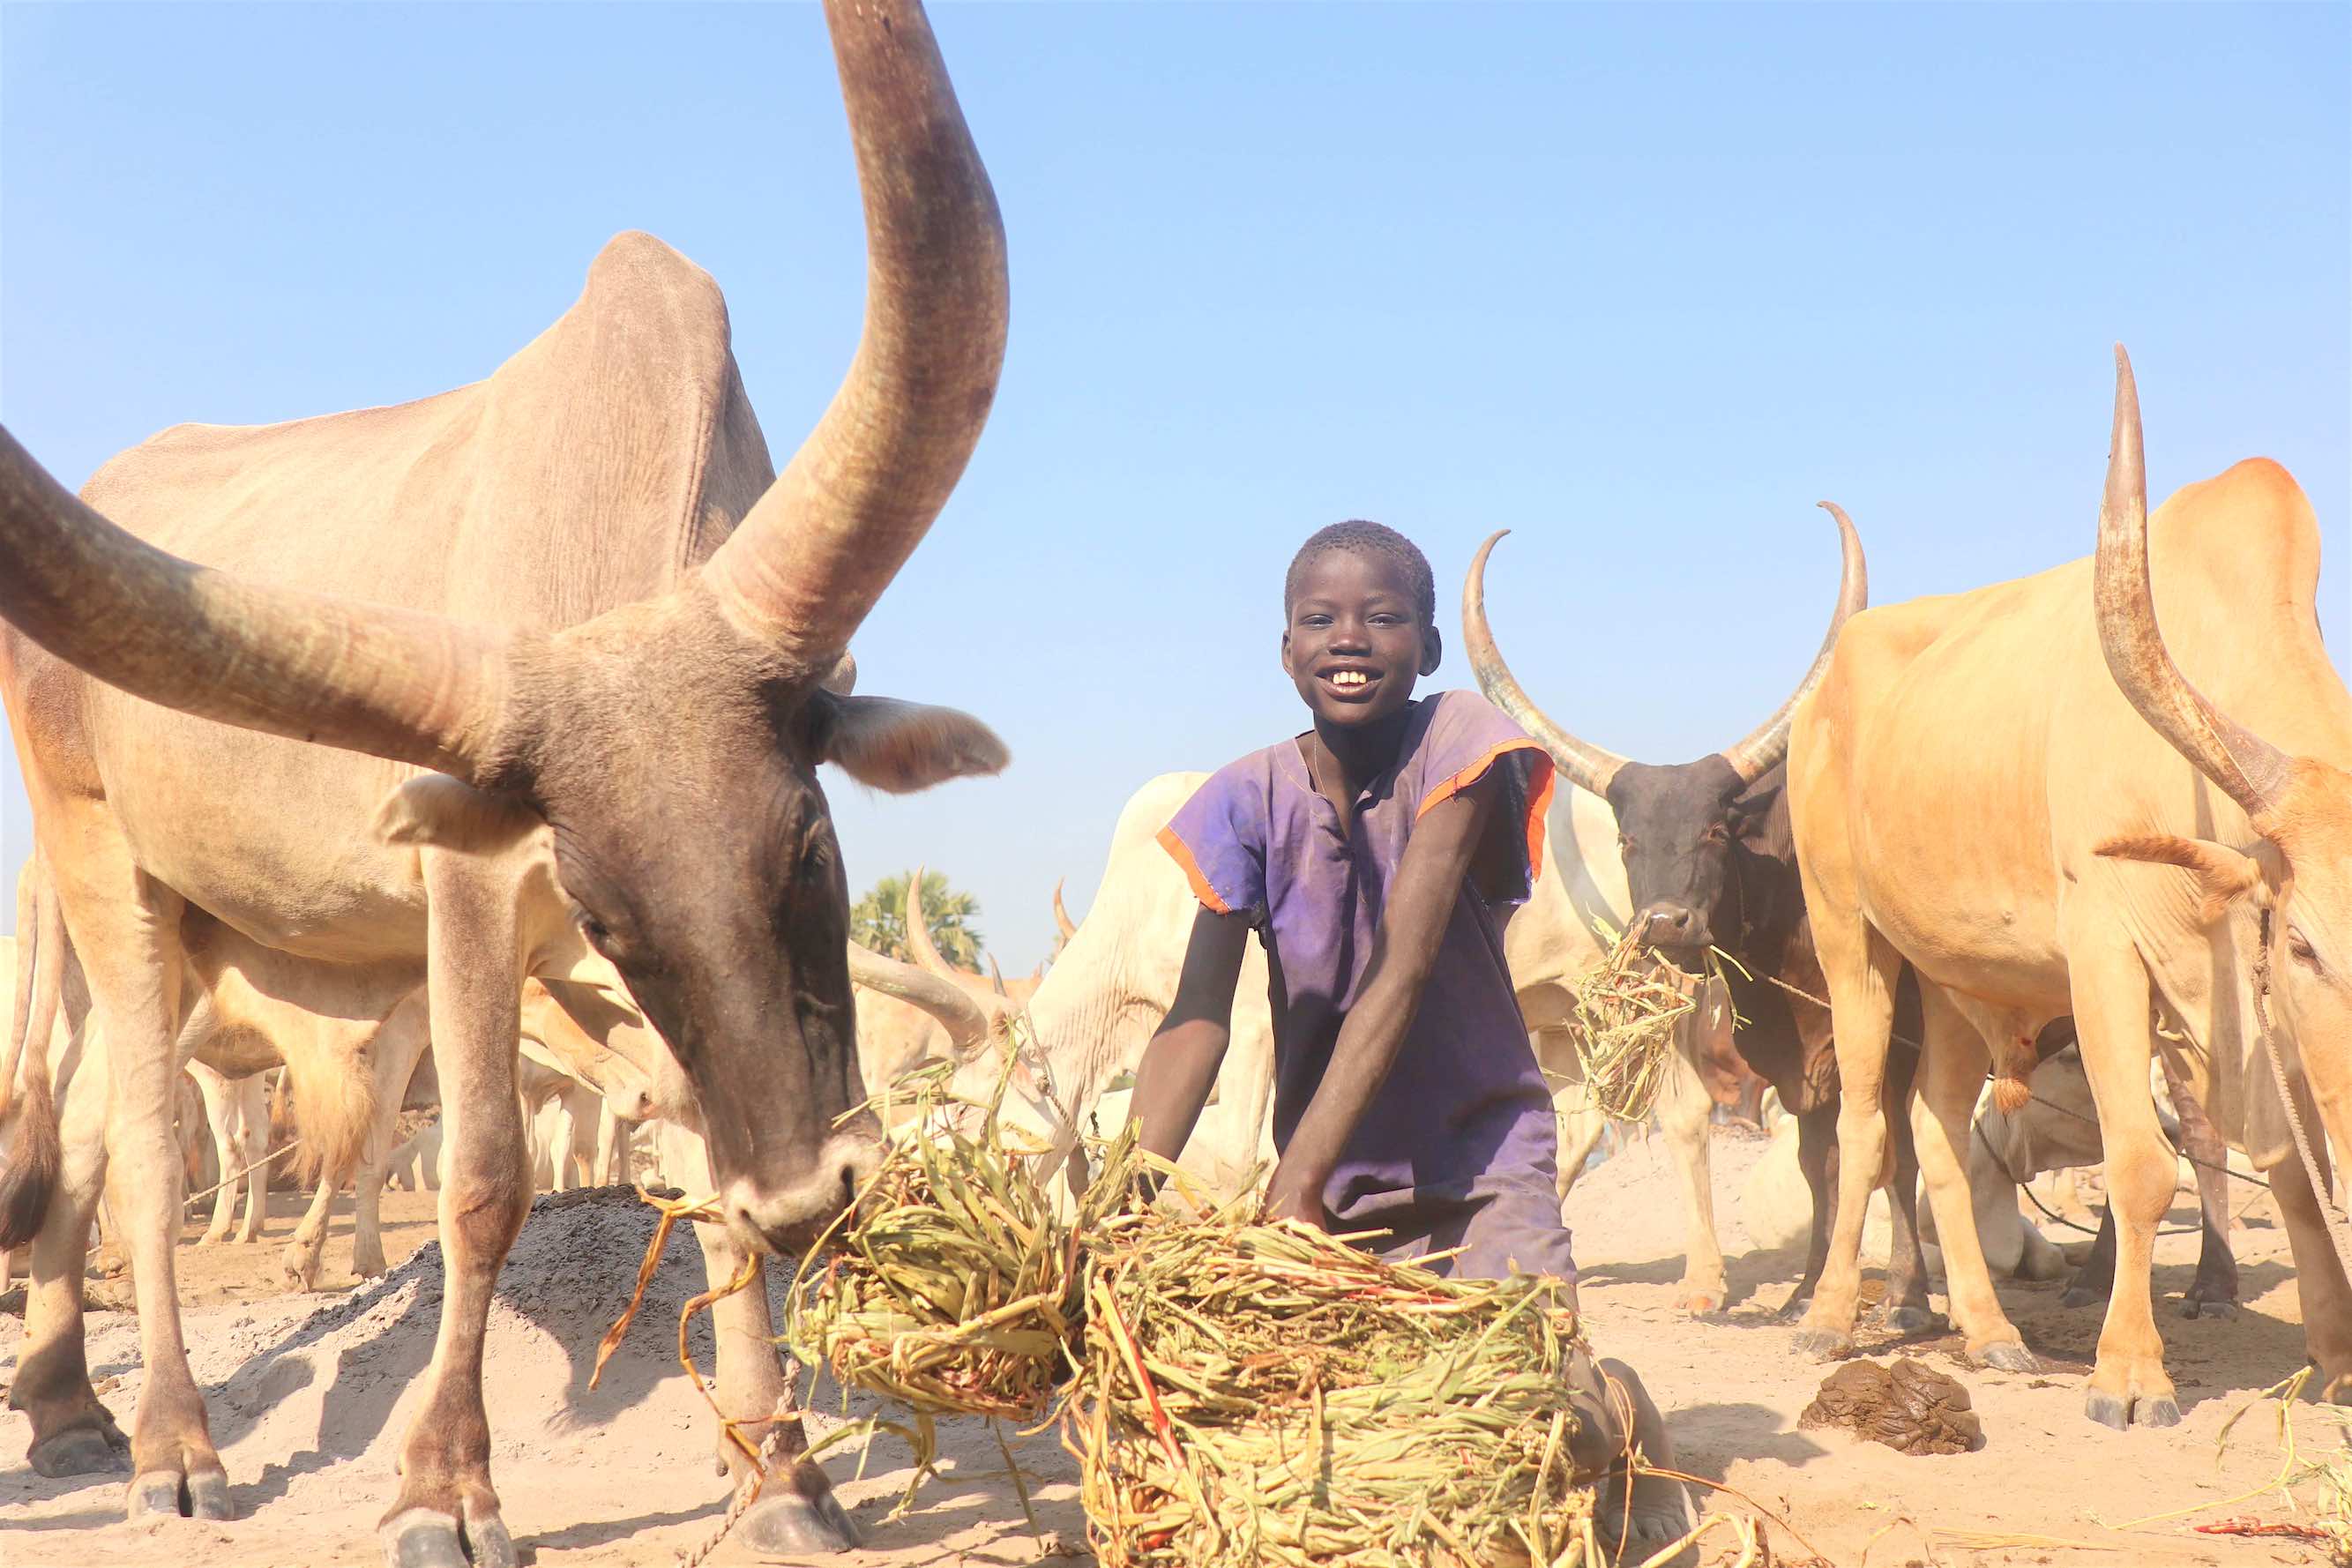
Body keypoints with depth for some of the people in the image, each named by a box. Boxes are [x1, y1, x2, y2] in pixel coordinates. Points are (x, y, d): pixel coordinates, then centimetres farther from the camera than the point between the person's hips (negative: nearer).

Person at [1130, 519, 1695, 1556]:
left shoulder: (1460, 745, -15)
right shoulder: (1252, 799, -7)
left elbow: (1403, 968, -24)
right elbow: (1199, 1012, -16)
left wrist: (1300, 1178, -32)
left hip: (1482, 1158, -3)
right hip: (1335, 1179, 3)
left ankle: (1619, 1417, 20)